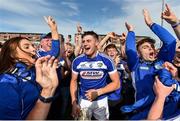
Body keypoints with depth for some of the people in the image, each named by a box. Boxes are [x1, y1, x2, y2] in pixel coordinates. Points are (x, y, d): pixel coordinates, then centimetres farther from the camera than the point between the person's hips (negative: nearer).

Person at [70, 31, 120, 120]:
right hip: (83, 100, 1)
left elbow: (116, 83, -9)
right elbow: (74, 81, 1)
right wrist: (74, 103, -6)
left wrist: (98, 92, -20)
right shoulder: (77, 61, -10)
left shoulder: (106, 60, -15)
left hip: (101, 101, 0)